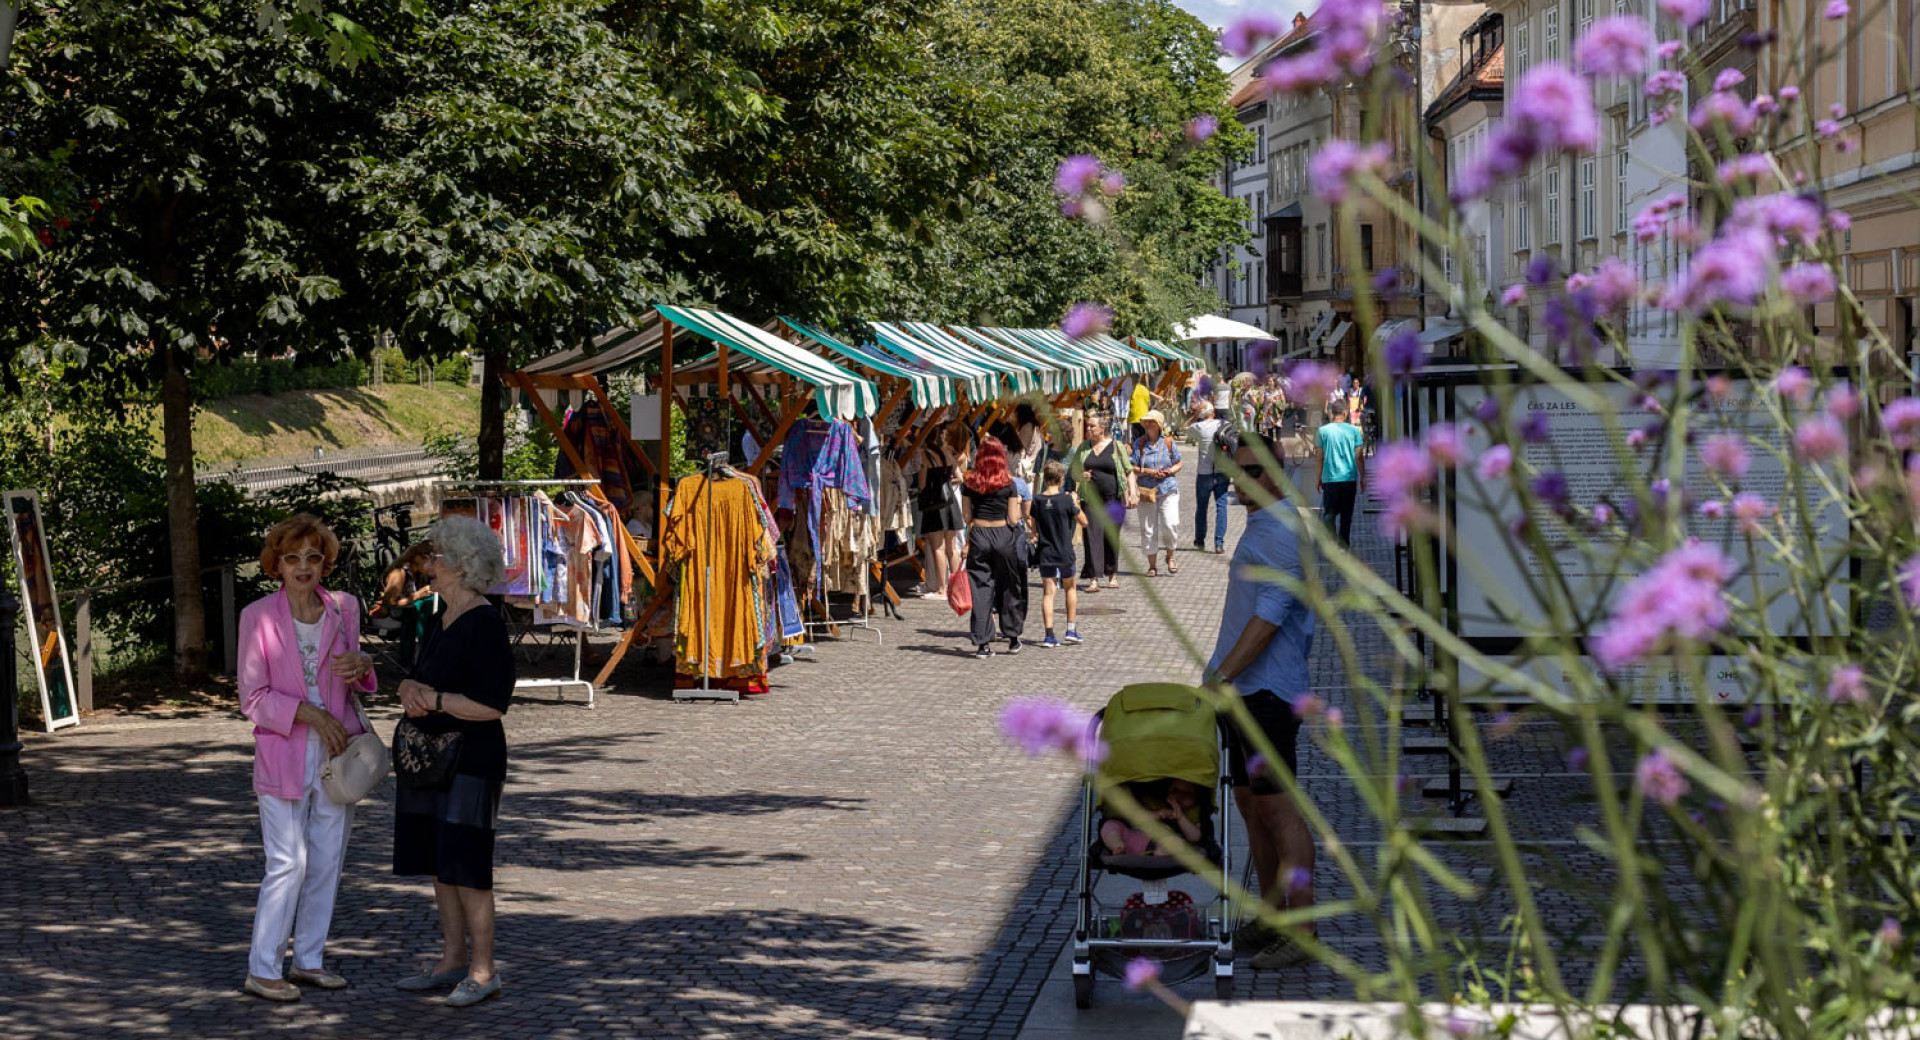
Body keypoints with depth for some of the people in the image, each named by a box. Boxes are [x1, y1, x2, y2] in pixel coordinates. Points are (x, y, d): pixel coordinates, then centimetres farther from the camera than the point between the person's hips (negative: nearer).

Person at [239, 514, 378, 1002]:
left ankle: (309, 958, 21)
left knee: (328, 859, 9)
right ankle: (262, 970, 2)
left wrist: (361, 666, -6)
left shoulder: (344, 609, 4)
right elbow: (252, 697, -7)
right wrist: (310, 714, -17)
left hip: (336, 751, 5)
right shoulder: (258, 616, -8)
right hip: (283, 755, -5)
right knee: (288, 863, -7)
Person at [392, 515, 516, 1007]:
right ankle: (453, 961, 20)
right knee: (438, 864, 11)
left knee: (465, 867, -7)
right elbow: (418, 678, 18)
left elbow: (492, 706, -20)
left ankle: (483, 970, 1)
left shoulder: (485, 625, -16)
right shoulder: (439, 624, 13)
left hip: (471, 760, -9)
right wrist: (411, 689, -5)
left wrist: (433, 699, -16)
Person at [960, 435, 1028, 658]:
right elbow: (1013, 519, -6)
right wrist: (1020, 511, 14)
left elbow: (966, 516, 0)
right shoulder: (1008, 484, -6)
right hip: (1003, 536, -1)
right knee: (1009, 587, 14)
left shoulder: (971, 482, -2)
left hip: (978, 536, 1)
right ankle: (1012, 638, 21)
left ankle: (982, 642, 0)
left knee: (981, 588, 4)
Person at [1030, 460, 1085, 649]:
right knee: (1071, 587, 19)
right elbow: (1084, 522, -2)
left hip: (1045, 553, 2)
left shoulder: (1037, 501, -1)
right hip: (1064, 554, -2)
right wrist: (1076, 503, 8)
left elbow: (1035, 530, 7)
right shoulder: (1066, 500, -11)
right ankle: (1071, 629, 19)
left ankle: (1049, 635, -6)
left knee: (1048, 592, 2)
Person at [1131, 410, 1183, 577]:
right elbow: (1132, 467, 0)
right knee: (1148, 529, 1)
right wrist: (1149, 472, -15)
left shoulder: (1169, 442, 4)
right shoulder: (1139, 444, 3)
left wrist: (1170, 471, -10)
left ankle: (1170, 557, 13)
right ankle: (1152, 566, 11)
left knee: (1170, 524, -13)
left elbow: (1179, 463, 11)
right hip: (1147, 491, 1)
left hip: (1168, 489, -1)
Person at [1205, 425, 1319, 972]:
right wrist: (1221, 677, 22)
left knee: (1278, 807, -9)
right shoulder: (1259, 526, 17)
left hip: (1268, 688, -10)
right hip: (1244, 689, 10)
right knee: (1250, 804, 14)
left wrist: (1222, 674, -25)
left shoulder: (1283, 532, -15)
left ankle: (1303, 930, -5)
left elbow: (1270, 615, -23)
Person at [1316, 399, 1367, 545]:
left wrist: (1319, 478, 8)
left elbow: (1320, 457, 0)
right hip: (1349, 478, 0)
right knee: (1346, 513, 11)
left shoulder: (1323, 431, -3)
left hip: (1330, 478, 0)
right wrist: (1363, 477, 9)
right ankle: (1343, 543, 14)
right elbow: (1359, 456, 0)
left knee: (1329, 512, 5)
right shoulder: (1354, 430, -3)